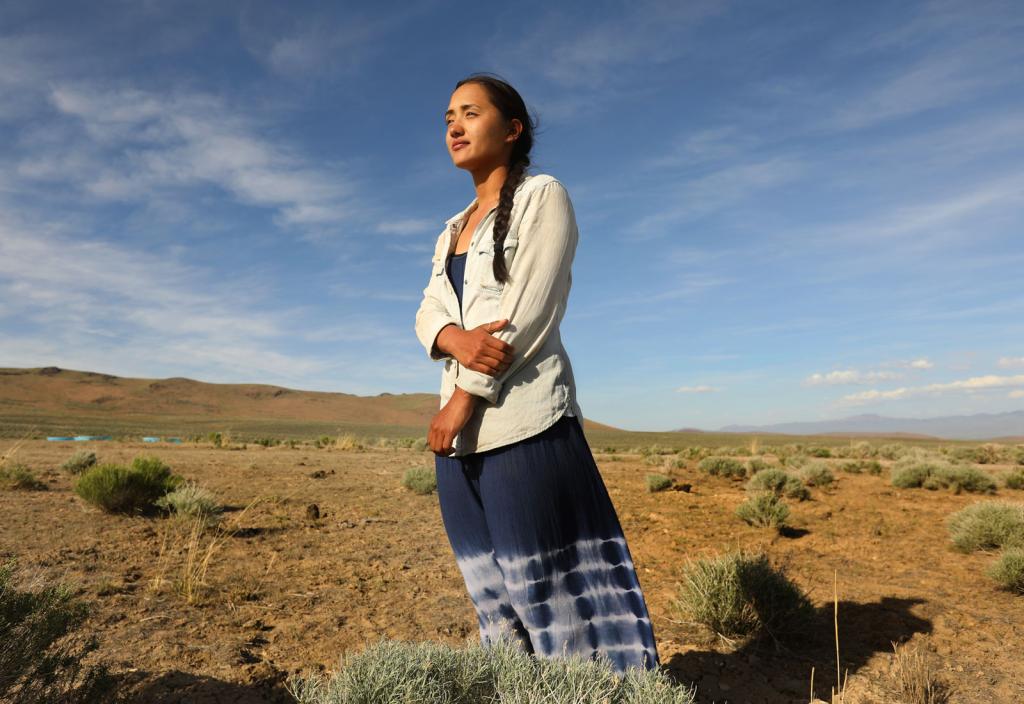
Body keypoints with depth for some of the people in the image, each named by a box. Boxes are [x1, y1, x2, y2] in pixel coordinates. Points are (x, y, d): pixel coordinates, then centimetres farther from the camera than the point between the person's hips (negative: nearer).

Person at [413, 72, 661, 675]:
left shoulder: (543, 196, 1)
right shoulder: (451, 231, 22)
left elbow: (530, 310, -11)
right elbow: (428, 314, 10)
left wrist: (464, 397, -13)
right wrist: (455, 337, -14)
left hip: (522, 420, -7)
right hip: (462, 431, 7)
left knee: (548, 582, -2)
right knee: (494, 592, 13)